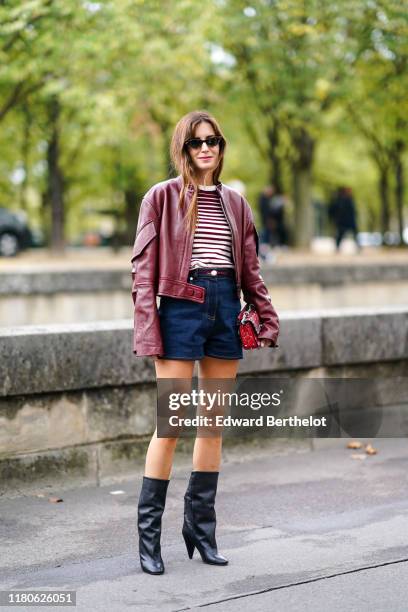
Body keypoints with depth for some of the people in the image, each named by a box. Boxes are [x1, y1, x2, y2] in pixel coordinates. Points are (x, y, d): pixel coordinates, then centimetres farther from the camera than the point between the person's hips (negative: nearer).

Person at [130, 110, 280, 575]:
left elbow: (250, 269, 15)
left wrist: (267, 317, 5)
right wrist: (148, 330, -12)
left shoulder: (234, 202, 13)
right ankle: (149, 533, 4)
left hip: (225, 309, 5)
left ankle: (200, 526, 18)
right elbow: (144, 267, -4)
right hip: (181, 308, -5)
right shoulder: (163, 197, 0)